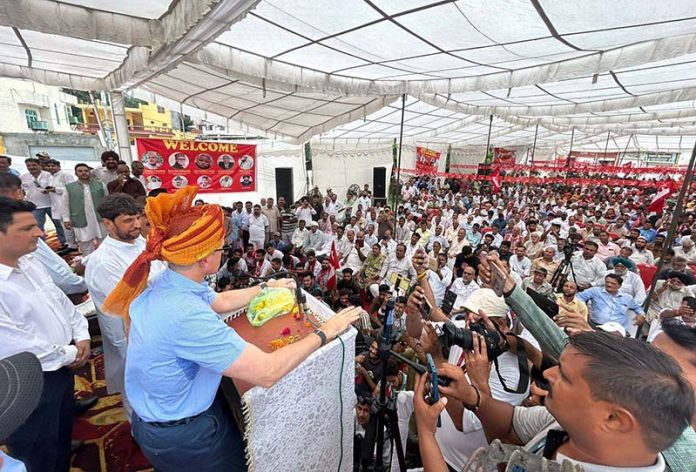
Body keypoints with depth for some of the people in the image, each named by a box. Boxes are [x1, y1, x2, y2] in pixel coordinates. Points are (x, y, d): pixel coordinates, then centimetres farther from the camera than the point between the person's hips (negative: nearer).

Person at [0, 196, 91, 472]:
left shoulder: (30, 263, 0)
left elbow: (61, 299, 9)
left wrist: (81, 336, -2)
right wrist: (69, 355, -13)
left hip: (61, 368, 8)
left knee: (63, 431, 28)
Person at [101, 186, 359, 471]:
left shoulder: (165, 284, -10)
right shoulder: (185, 314, -38)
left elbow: (221, 302, 7)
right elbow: (266, 373, -36)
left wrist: (267, 286, 15)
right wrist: (324, 333, -26)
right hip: (182, 436, -7)